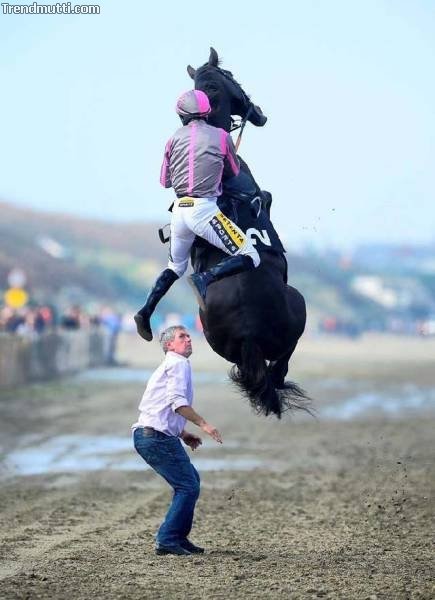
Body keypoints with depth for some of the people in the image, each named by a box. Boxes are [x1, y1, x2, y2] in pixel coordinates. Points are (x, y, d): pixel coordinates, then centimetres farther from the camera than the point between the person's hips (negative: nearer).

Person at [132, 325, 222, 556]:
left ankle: (179, 538, 21)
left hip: (149, 435, 10)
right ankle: (167, 540, -9)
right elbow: (177, 401, -20)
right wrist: (203, 424, -20)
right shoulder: (178, 364, -6)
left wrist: (183, 435, 23)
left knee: (191, 479, 19)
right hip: (157, 436, -10)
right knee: (188, 487, -9)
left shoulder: (168, 366, 26)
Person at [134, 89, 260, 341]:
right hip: (205, 209, -5)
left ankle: (146, 312, 15)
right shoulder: (221, 136, 2)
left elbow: (165, 181, 18)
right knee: (250, 258, -5)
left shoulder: (175, 139, 9)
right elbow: (234, 173, 17)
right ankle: (206, 279, -25)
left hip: (179, 210, 5)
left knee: (175, 267, 26)